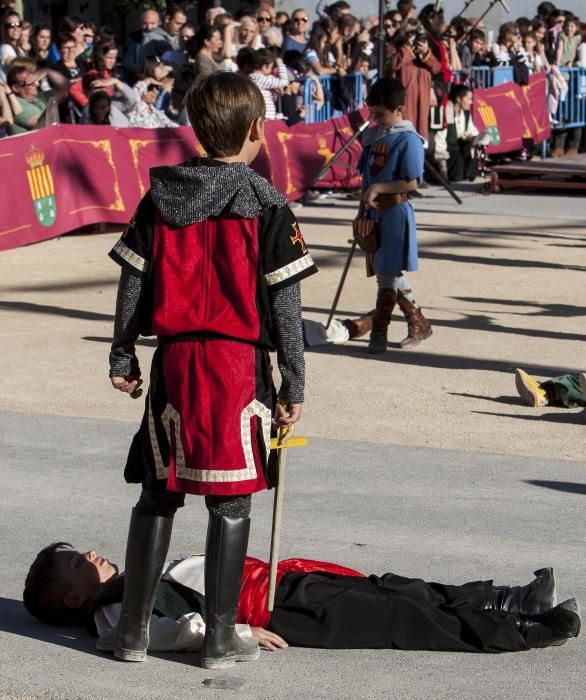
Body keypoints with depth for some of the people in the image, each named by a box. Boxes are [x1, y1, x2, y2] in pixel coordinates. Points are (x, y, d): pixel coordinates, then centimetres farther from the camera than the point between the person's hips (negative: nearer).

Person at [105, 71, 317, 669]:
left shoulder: (159, 197, 4)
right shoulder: (264, 205, -6)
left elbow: (132, 283, 6)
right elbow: (284, 303, -7)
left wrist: (122, 358, 16)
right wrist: (294, 384, -1)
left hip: (174, 360, 4)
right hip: (240, 361, -4)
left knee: (158, 494, 12)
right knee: (230, 502, 3)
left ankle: (133, 630, 16)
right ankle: (220, 637, 7)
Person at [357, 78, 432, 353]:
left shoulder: (408, 140, -12)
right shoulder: (373, 135, 10)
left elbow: (411, 182, -17)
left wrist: (378, 188, -20)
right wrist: (365, 207, 12)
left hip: (395, 212, -8)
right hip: (375, 211, 8)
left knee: (387, 273, -4)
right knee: (388, 274, 11)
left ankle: (379, 332, 1)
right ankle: (419, 324, 21)